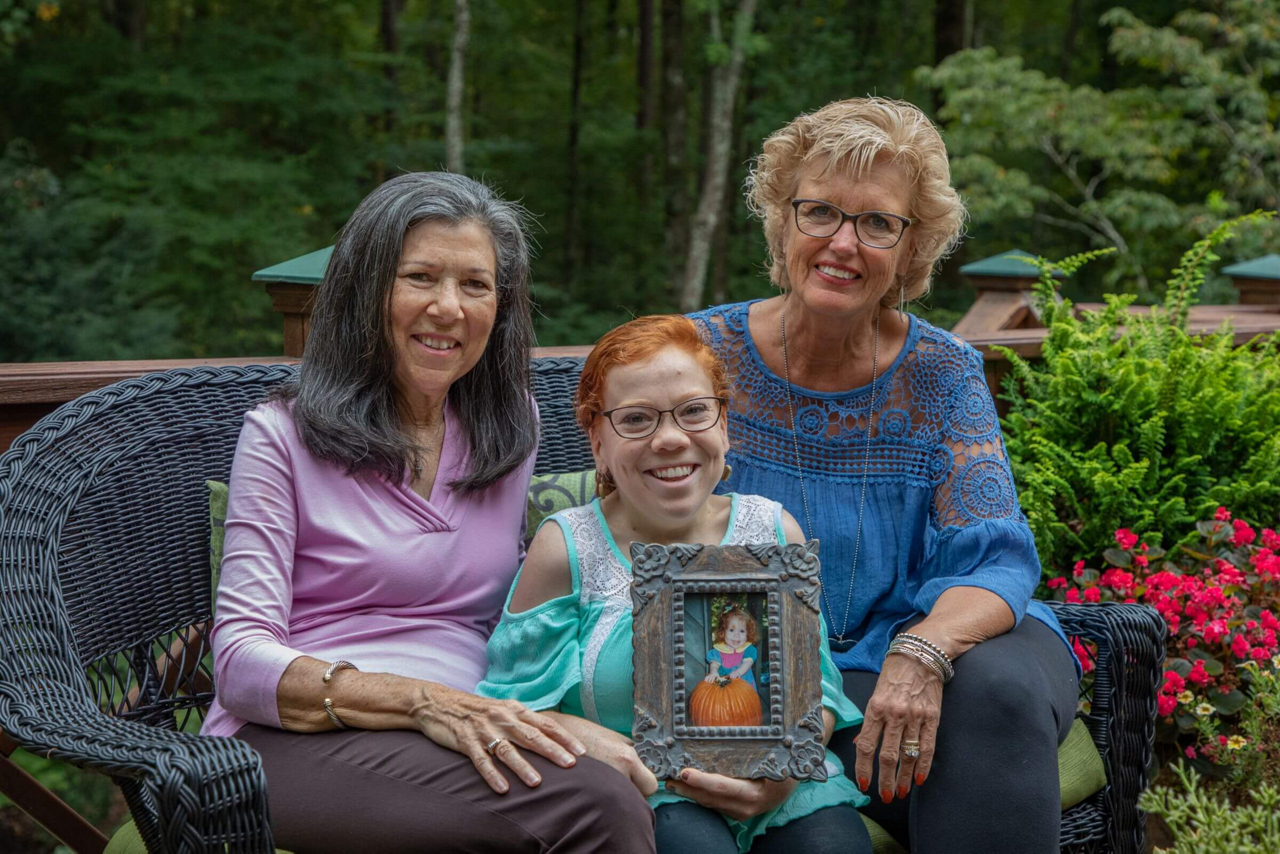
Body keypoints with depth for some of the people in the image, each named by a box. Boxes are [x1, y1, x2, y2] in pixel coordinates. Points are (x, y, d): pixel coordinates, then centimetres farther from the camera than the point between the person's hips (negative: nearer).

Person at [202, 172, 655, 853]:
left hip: (454, 738, 5)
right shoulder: (282, 433, 2)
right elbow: (242, 662, -6)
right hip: (294, 745, -5)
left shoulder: (513, 427, 17)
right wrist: (420, 700, -22)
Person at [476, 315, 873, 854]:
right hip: (635, 790, -1)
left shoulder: (773, 532, 7)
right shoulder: (566, 548, 0)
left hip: (776, 793, 2)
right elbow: (512, 701, 2)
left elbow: (813, 687, 9)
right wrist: (576, 733, -21)